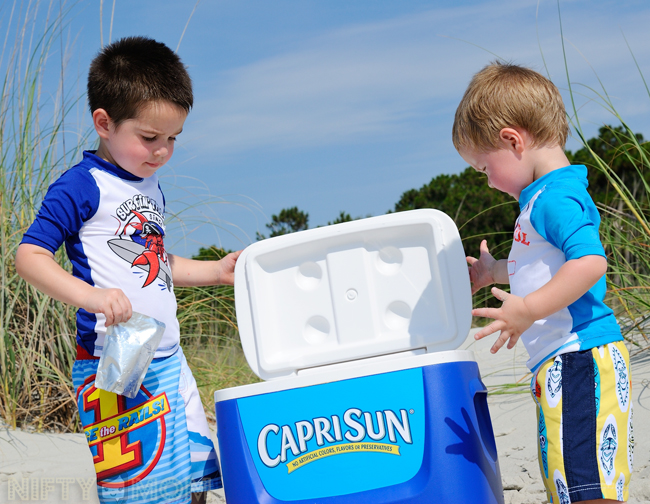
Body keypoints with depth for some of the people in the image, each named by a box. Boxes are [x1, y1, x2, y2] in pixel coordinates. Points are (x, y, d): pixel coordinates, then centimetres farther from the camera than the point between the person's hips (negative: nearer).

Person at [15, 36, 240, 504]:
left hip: (169, 359, 8)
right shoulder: (83, 186, -8)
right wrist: (90, 294, -27)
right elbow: (29, 255, -14)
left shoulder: (151, 188, 17)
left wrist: (215, 271, 20)